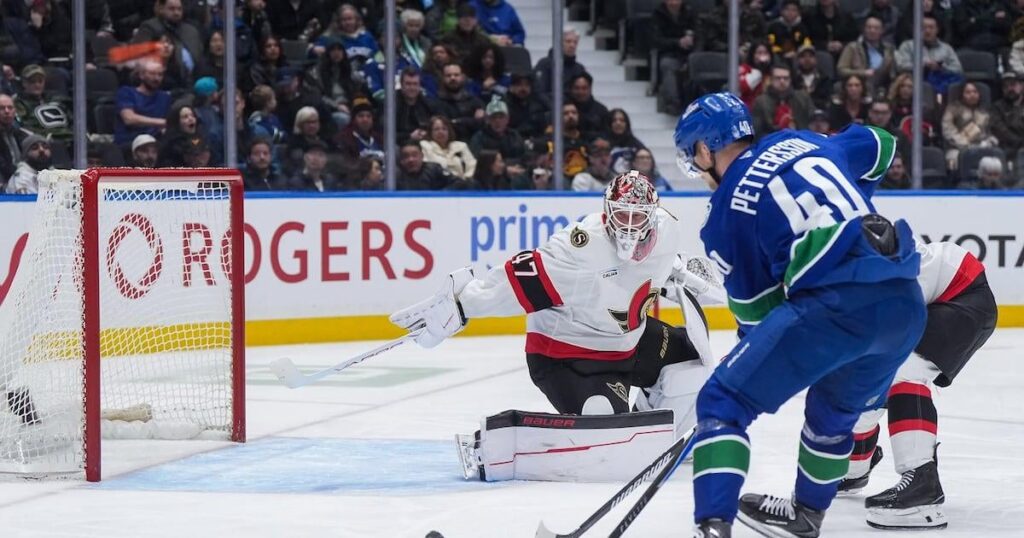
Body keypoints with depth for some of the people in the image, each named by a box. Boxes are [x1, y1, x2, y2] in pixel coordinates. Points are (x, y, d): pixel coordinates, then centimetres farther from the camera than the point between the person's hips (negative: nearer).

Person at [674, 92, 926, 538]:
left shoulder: (726, 211, 7)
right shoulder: (799, 143, 20)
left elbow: (755, 306, 11)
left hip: (834, 305, -7)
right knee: (835, 410, 31)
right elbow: (880, 148, 36)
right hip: (907, 303, 7)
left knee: (723, 403, 1)